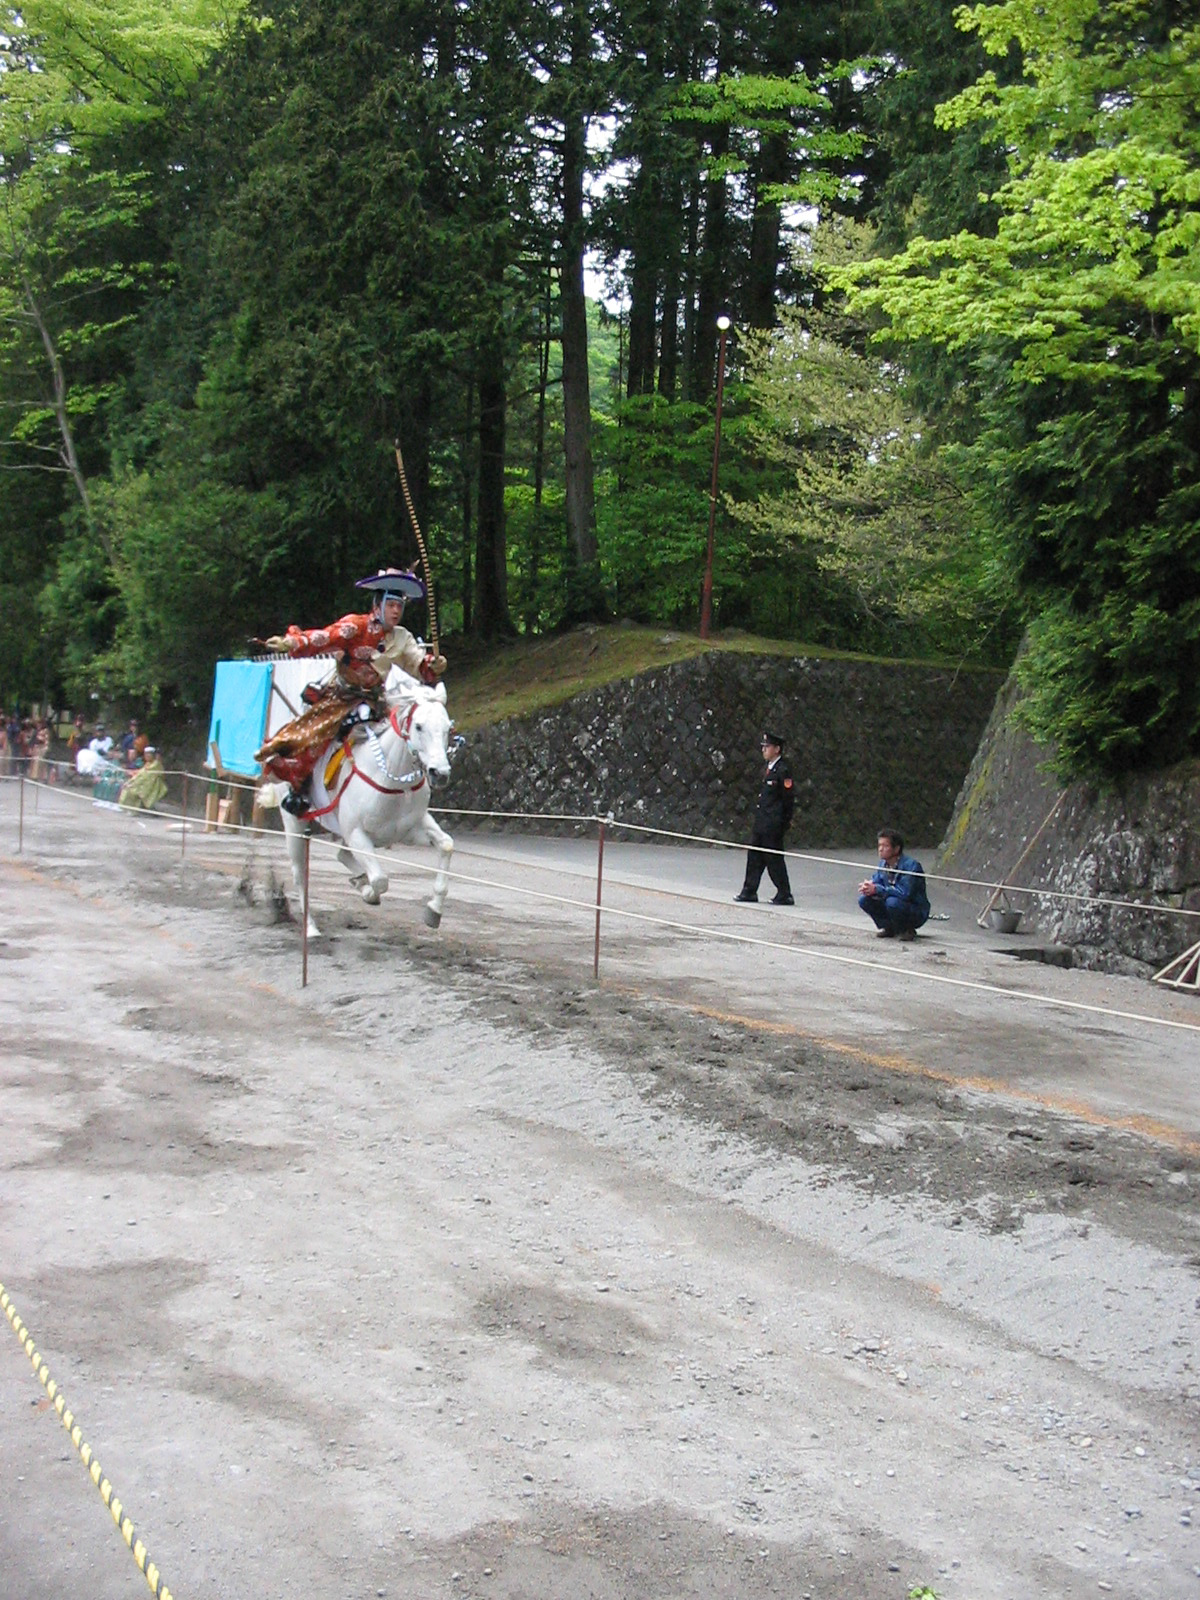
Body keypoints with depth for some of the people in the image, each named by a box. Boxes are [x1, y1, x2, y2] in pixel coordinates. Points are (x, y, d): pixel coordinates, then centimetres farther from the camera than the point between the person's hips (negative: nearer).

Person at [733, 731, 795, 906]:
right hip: (761, 824, 9)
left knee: (774, 858, -3)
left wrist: (783, 823, -14)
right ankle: (749, 891, 18)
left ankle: (784, 896, 6)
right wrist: (759, 819, 17)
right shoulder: (769, 769, 14)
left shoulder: (783, 771, -13)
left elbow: (789, 799, -14)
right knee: (754, 855, 11)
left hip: (773, 825, -9)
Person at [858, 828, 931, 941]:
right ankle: (888, 928, 7)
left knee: (892, 902, -36)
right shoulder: (883, 864, 1)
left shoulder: (911, 865, -24)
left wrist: (877, 889, -33)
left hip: (917, 913, -7)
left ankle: (907, 930, -9)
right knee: (864, 900, -11)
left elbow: (905, 893, -32)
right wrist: (867, 888, -25)